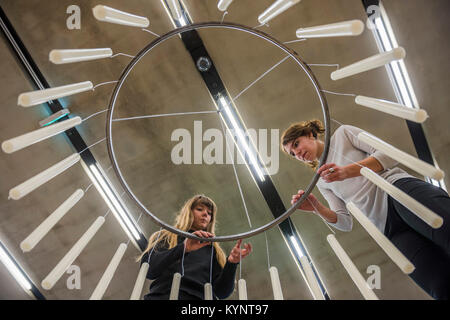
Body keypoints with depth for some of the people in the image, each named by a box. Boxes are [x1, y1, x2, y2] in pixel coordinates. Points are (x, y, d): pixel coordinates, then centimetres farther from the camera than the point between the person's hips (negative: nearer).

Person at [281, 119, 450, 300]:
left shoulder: (342, 134, 18)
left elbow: (389, 154, 2)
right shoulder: (321, 182, 28)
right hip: (390, 228, 4)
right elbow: (345, 222, 18)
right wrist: (317, 208, -1)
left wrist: (346, 171, -12)